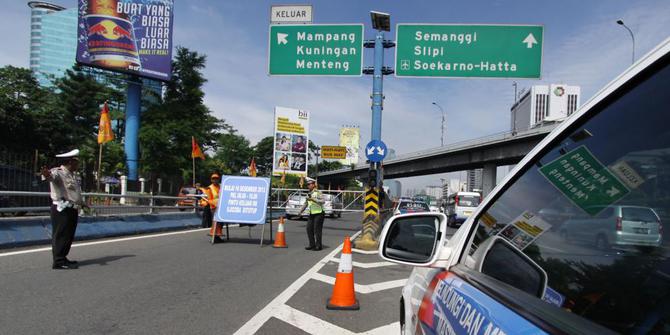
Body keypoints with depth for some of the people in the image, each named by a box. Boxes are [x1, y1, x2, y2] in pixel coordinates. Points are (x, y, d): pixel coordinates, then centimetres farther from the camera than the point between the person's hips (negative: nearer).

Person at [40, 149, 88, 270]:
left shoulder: (75, 175, 18)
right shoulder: (58, 172, -10)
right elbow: (52, 176, -36)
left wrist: (82, 203, 45)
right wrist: (47, 175, -59)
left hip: (73, 209, 9)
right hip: (62, 209, -9)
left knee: (69, 236, 13)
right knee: (61, 235, -6)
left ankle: (63, 258, 23)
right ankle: (59, 262, -3)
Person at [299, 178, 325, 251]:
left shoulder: (317, 192, -10)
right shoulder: (308, 194, 13)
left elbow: (322, 201, -21)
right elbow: (306, 203, 24)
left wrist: (313, 199, -25)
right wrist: (301, 211, 18)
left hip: (319, 213, -8)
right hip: (312, 214, 8)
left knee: (317, 230, -6)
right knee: (309, 229, 6)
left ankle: (318, 246, 4)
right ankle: (312, 245, 16)